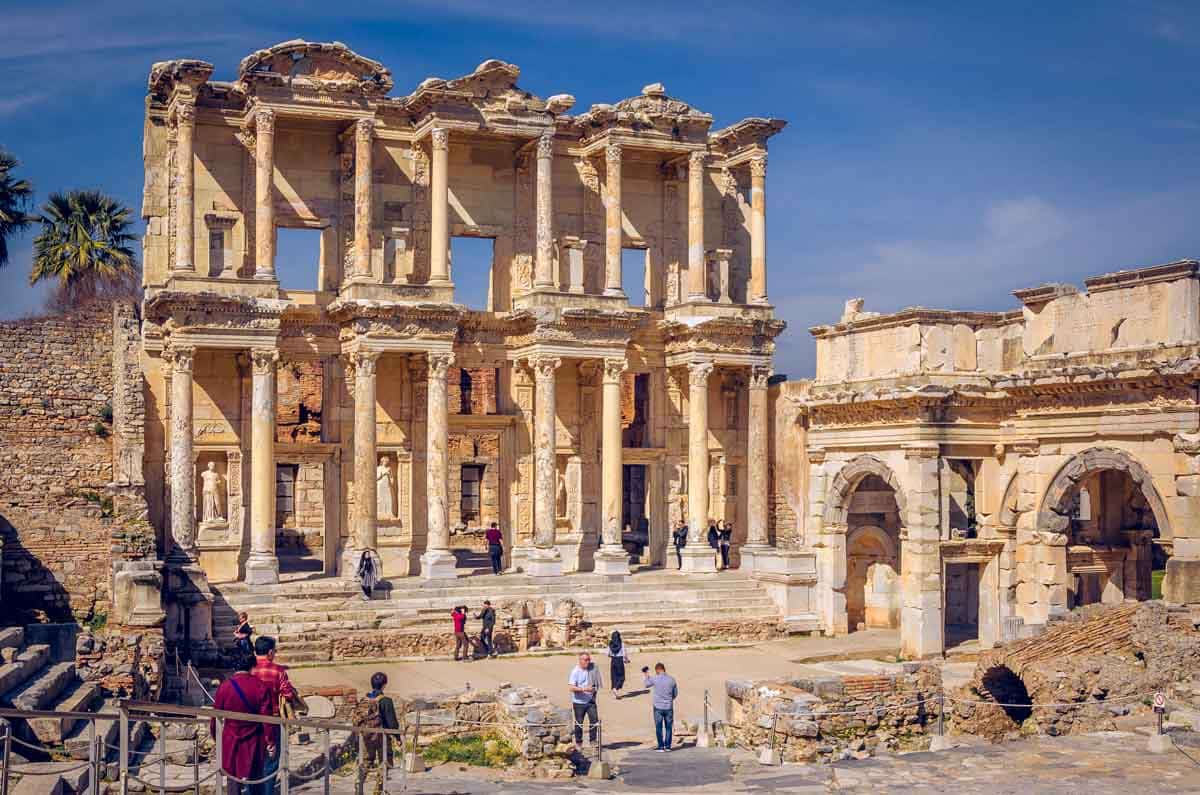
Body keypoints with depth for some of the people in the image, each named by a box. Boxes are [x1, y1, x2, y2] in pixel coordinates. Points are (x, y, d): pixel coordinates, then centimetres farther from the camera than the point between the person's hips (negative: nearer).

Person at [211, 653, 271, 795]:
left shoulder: (225, 687, -9)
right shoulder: (260, 687, -10)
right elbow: (266, 717, -9)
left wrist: (213, 733, 16)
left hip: (230, 742, 1)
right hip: (253, 743, -1)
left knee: (233, 778, 12)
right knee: (253, 778, 8)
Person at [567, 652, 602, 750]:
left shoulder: (592, 669, 1)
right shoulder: (575, 671, -13)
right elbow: (571, 687, -21)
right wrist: (584, 689, -28)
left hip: (590, 701, 4)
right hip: (579, 702, -4)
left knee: (594, 720, -3)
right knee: (579, 723, 6)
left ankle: (593, 740, 11)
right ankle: (578, 743, 19)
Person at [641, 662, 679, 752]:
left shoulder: (654, 679, -12)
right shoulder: (672, 679, -3)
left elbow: (647, 684, 9)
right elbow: (675, 693, 7)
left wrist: (646, 675, 27)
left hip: (658, 707, -2)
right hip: (669, 707, 2)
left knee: (659, 727, 7)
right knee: (668, 727, 12)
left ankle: (661, 746, 8)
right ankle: (667, 746, 15)